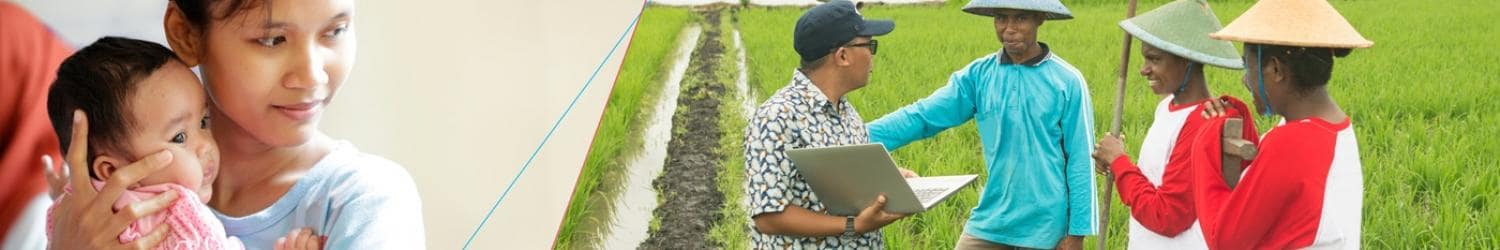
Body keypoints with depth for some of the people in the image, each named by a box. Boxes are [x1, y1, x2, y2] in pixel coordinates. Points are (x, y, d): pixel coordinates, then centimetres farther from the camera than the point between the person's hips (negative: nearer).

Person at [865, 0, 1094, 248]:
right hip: (989, 221, 3)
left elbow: (1080, 161, -5)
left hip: (1043, 228, -3)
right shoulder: (978, 75, 0)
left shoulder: (1067, 81, -7)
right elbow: (922, 116, -6)